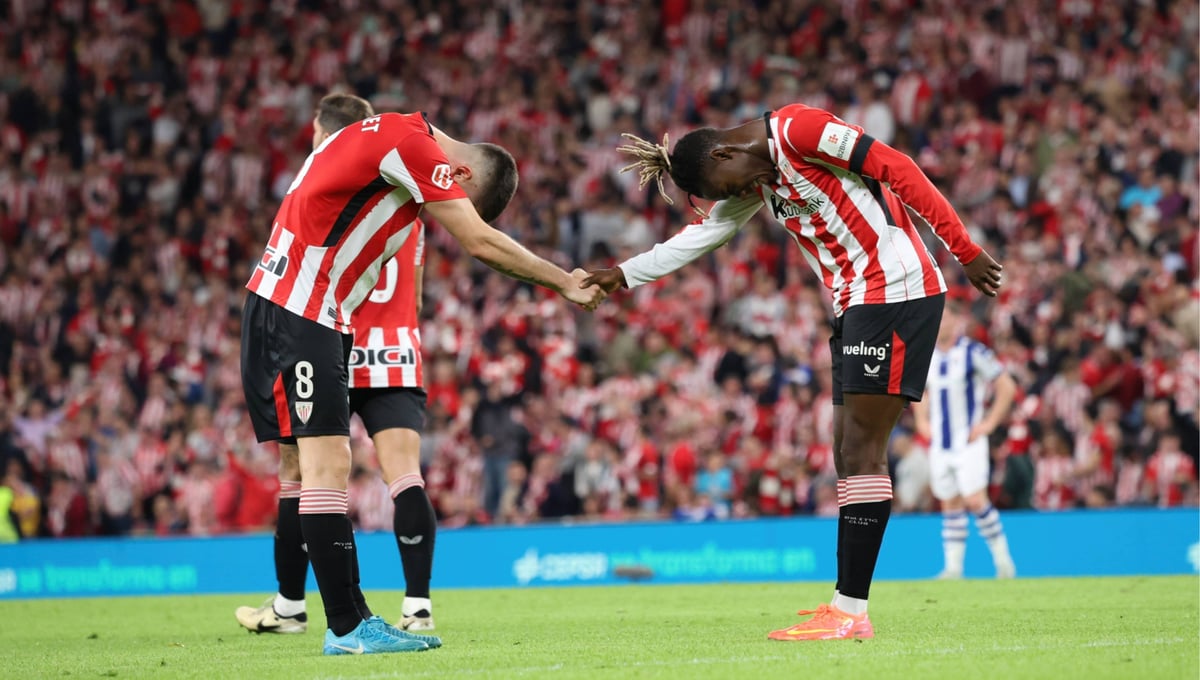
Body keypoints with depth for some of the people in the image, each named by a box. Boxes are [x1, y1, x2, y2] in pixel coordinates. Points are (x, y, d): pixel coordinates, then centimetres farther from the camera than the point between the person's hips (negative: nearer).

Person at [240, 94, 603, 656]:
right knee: (326, 461, -12)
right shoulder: (414, 146, -14)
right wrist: (565, 282, -3)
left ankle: (352, 618, 6)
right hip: (297, 312, -10)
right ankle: (346, 627, -14)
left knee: (325, 465, 7)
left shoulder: (401, 137, 15)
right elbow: (480, 243, -12)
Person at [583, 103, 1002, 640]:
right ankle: (844, 606, 8)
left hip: (896, 289, -10)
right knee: (849, 453, 7)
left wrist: (964, 250, -15)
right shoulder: (757, 178, 17)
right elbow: (703, 235, 25)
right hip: (856, 302, 10)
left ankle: (851, 612, -12)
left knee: (861, 450, -11)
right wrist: (623, 275, 24)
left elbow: (897, 169, -16)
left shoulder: (797, 129, -12)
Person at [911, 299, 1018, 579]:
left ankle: (1003, 559, -1)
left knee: (975, 500, -13)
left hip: (968, 441, -6)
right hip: (939, 445, 6)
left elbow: (1007, 387, -7)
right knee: (950, 504, 5)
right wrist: (922, 421, 11)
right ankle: (953, 566, 6)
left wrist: (989, 423, -11)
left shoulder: (974, 353, -9)